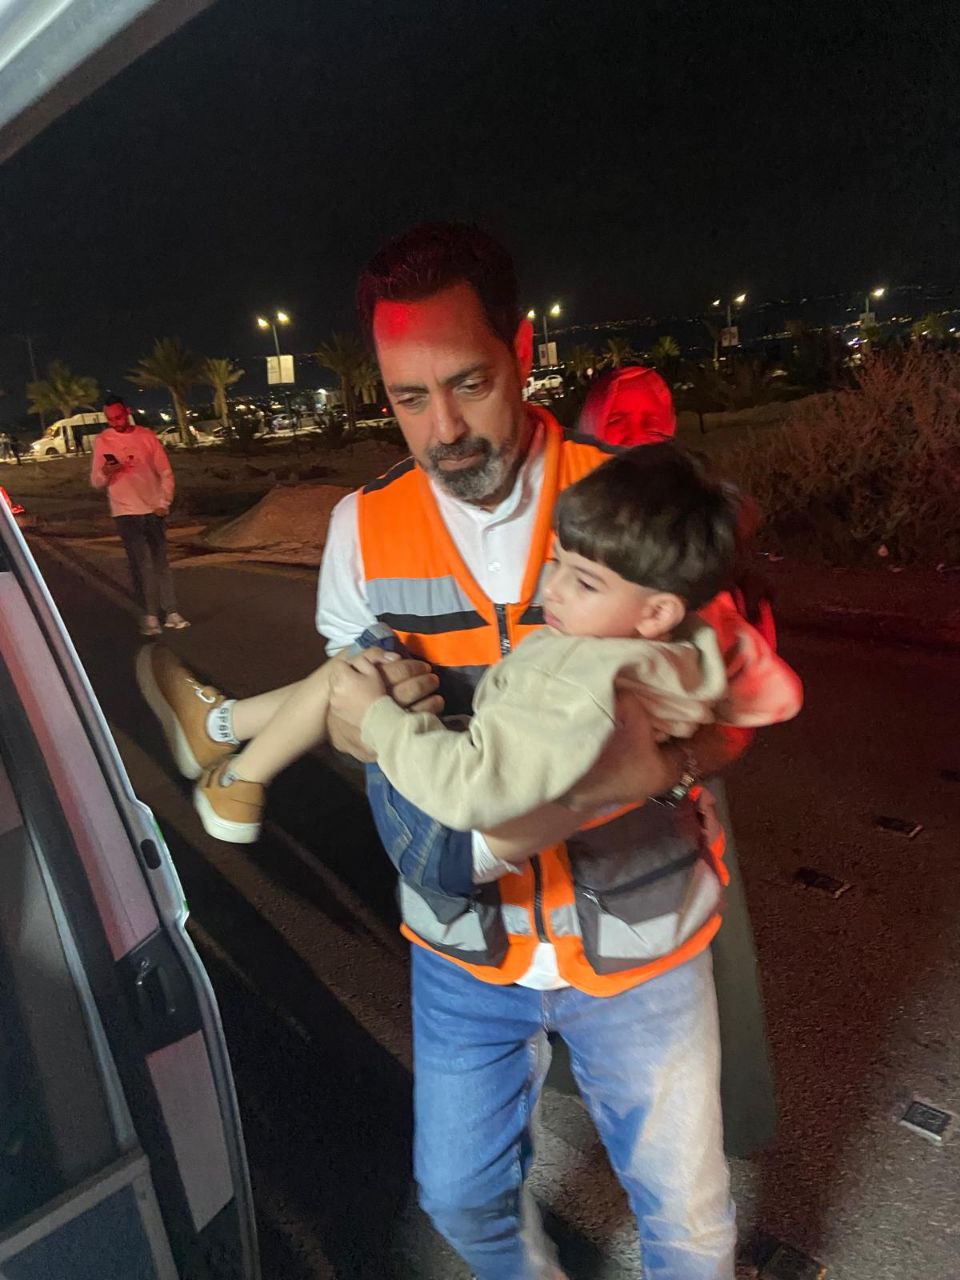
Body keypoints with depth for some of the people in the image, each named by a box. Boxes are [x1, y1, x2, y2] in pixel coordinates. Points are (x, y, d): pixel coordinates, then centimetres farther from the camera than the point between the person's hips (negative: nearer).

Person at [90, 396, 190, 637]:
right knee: (142, 565, -5)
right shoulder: (103, 441, 0)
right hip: (126, 513, -2)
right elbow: (96, 482, 0)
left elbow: (165, 472, 6)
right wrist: (105, 472, -21)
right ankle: (150, 616, 1)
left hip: (154, 510, 2)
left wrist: (164, 503, -1)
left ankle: (170, 613, 13)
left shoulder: (146, 436, 3)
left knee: (161, 563, 8)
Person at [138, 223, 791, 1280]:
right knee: (461, 1195, 24)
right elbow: (345, 711, 3)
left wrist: (660, 764, -29)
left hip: (633, 938, -1)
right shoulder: (364, 527, -6)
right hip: (465, 945, 2)